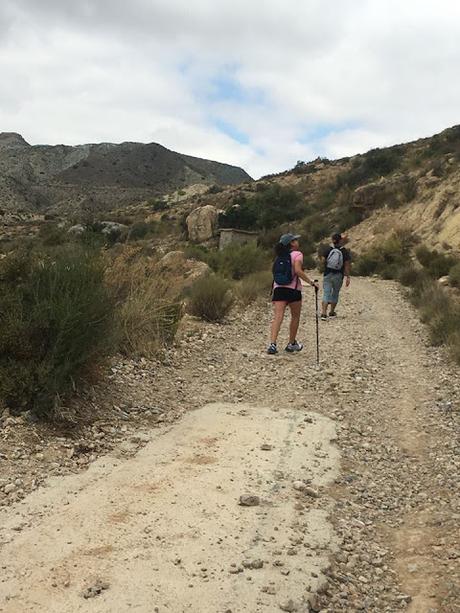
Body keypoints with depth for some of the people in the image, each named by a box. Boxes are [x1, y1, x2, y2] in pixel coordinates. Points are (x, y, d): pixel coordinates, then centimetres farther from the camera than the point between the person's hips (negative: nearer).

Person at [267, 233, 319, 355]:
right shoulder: (297, 254, -2)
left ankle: (272, 344, -21)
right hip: (293, 289, -5)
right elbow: (298, 270, -18)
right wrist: (311, 282, -14)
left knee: (278, 316, -6)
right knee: (295, 317, 14)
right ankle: (291, 344, 25)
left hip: (278, 289, 5)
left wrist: (273, 294, 22)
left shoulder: (279, 257, 17)